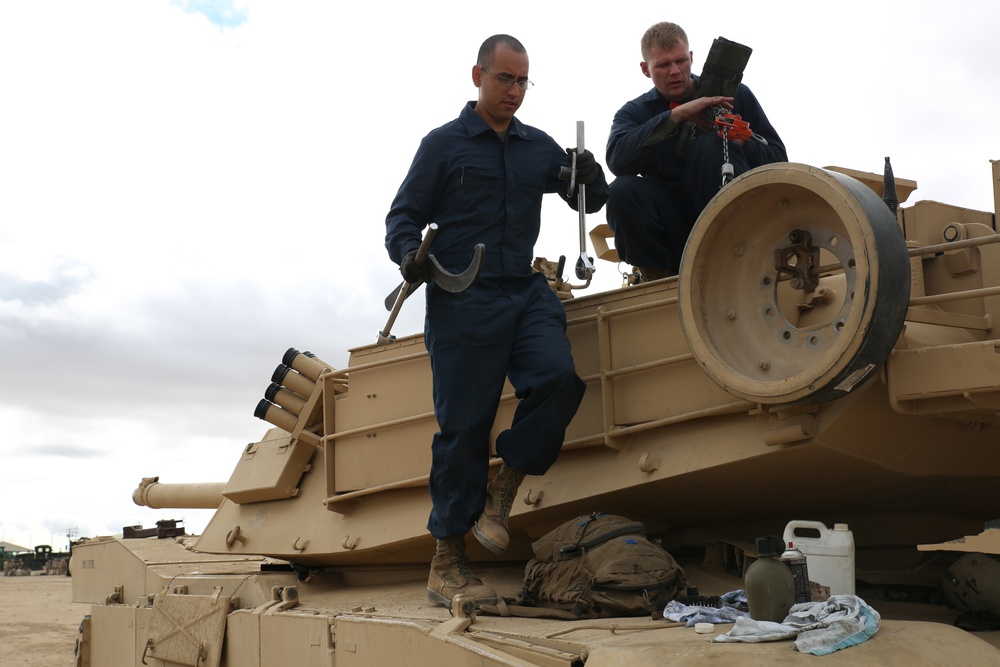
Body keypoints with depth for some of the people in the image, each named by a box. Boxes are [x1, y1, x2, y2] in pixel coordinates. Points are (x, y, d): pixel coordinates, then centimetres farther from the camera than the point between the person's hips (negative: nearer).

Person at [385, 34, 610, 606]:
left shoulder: (540, 147, 17)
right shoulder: (443, 144, 6)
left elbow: (590, 202, 23)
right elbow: (403, 215, 7)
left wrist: (591, 179, 0)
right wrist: (409, 254, -15)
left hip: (526, 292, 4)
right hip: (461, 301, -4)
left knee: (558, 377, -24)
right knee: (463, 427, -5)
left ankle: (501, 490, -1)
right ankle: (446, 565, 5)